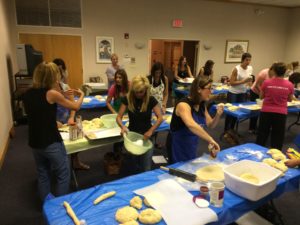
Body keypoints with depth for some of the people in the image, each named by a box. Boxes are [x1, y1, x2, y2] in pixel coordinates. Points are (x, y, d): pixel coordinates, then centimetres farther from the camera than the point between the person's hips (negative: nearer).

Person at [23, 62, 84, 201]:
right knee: (63, 175, 11)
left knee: (43, 175, 21)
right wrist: (81, 95, 13)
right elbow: (75, 107, -5)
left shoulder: (28, 94, 3)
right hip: (51, 143, -7)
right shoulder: (51, 94, -16)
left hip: (34, 142, 7)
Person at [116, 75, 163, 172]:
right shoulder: (127, 99, -9)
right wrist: (122, 126, -30)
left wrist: (150, 131, -28)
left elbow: (160, 118, -15)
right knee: (138, 166, 18)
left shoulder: (151, 100, -13)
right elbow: (119, 117, -9)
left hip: (146, 136, -2)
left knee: (146, 168, 1)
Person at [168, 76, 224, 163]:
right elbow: (191, 125, -45)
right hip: (178, 147, -8)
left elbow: (210, 125, 5)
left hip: (192, 146, 8)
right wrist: (210, 140, -51)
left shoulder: (202, 105, 0)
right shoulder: (184, 104, -27)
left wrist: (218, 115, -13)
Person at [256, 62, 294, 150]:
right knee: (278, 137, 14)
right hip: (281, 113, 1)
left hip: (266, 111, 0)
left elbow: (261, 96, 4)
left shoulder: (266, 82, -10)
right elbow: (290, 99, 9)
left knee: (262, 134, 14)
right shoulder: (289, 85, -6)